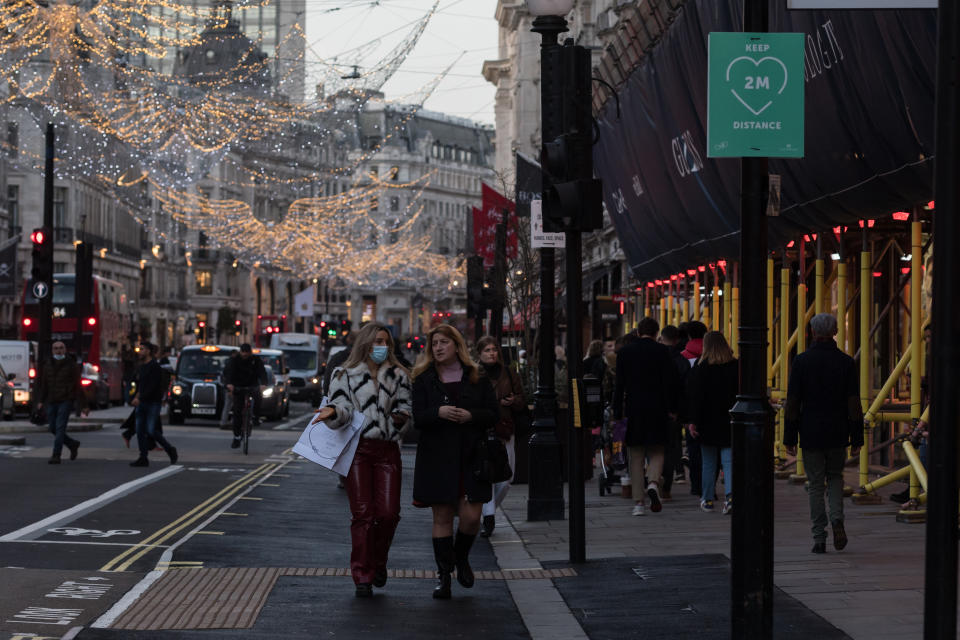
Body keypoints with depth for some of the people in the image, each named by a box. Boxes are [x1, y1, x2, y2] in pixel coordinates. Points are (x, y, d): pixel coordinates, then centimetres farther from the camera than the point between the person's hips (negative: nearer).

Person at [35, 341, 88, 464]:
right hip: (51, 402, 5)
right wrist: (40, 401, -3)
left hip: (66, 401, -5)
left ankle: (56, 456, -13)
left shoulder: (72, 365, -1)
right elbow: (42, 385, 10)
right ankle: (73, 445, 29)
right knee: (53, 428, 7)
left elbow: (78, 386, -2)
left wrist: (83, 405, -3)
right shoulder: (47, 366, 10)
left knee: (60, 428, -13)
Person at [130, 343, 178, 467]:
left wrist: (140, 398, -22)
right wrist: (137, 396, 7)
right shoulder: (142, 366, 14)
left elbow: (153, 386, -19)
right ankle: (143, 458, 4)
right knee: (140, 430, 2)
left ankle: (170, 450, 7)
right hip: (142, 402, 8)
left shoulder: (154, 366, -12)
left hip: (153, 402, -8)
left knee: (151, 430, -11)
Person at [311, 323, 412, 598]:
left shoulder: (398, 375, 14)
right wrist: (332, 412, -23)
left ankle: (378, 562, 20)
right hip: (357, 449, -2)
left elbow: (406, 407, 16)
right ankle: (362, 577, 0)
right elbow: (343, 409, 0)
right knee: (362, 514, -6)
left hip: (387, 449, 2)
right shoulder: (344, 375, 8)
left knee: (388, 513, -7)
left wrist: (401, 416, -8)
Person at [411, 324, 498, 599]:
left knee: (471, 516, -6)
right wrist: (438, 413, -21)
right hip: (437, 459, 0)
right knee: (442, 517, 0)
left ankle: (461, 557, 24)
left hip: (471, 456, 0)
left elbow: (493, 414, 4)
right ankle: (443, 574, 8)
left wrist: (470, 416, -15)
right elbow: (416, 417, -3)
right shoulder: (423, 380, 5)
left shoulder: (477, 379, 6)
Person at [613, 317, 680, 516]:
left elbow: (619, 384, 1)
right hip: (657, 409, -1)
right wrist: (671, 408, 1)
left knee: (636, 457, 7)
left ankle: (638, 502, 3)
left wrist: (617, 413, 4)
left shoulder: (625, 351, 3)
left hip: (633, 409, 1)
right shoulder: (662, 351, -3)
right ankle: (653, 483, -18)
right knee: (656, 453, 11)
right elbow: (670, 381, -6)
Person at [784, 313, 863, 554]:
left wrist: (789, 437, 0)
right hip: (837, 434, 1)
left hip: (811, 434, -1)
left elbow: (793, 402, -5)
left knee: (815, 484, 6)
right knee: (835, 477, 20)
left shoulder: (802, 361, -5)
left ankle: (819, 538, 4)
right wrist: (856, 437, 2)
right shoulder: (846, 362, -1)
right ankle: (837, 519, -4)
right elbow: (854, 403, -2)